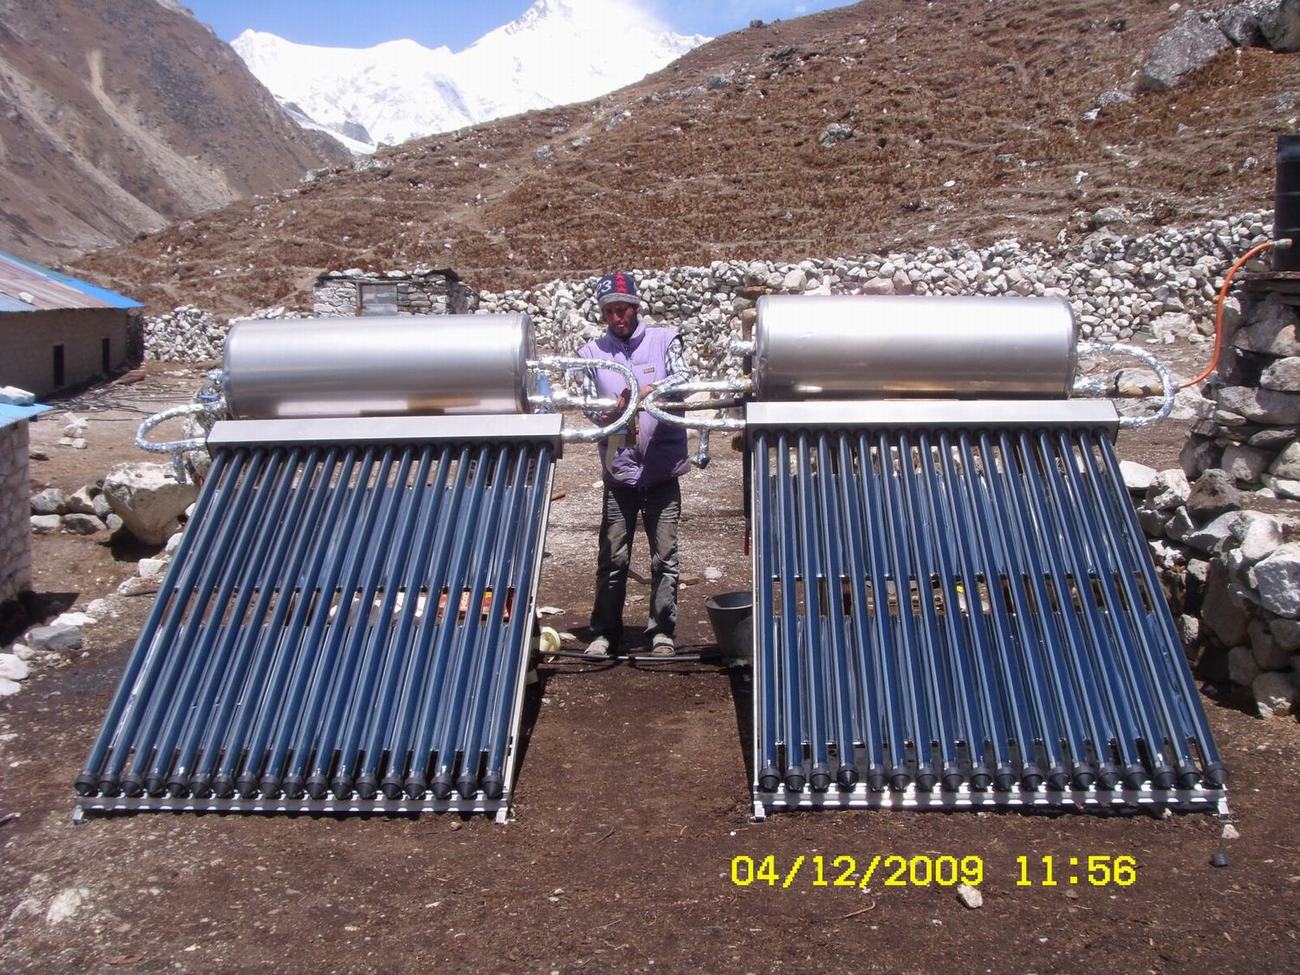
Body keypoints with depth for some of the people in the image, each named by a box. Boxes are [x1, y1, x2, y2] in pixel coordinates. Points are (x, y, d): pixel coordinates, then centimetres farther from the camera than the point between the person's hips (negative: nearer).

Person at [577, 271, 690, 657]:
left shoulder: (664, 340, 3)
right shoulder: (592, 352, 6)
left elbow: (682, 380, -10)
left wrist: (649, 391, -30)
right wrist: (612, 414, -20)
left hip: (662, 469, -1)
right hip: (618, 470, 1)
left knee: (664, 555, 4)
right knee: (612, 557, 5)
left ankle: (662, 630, 16)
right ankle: (605, 632, 17)